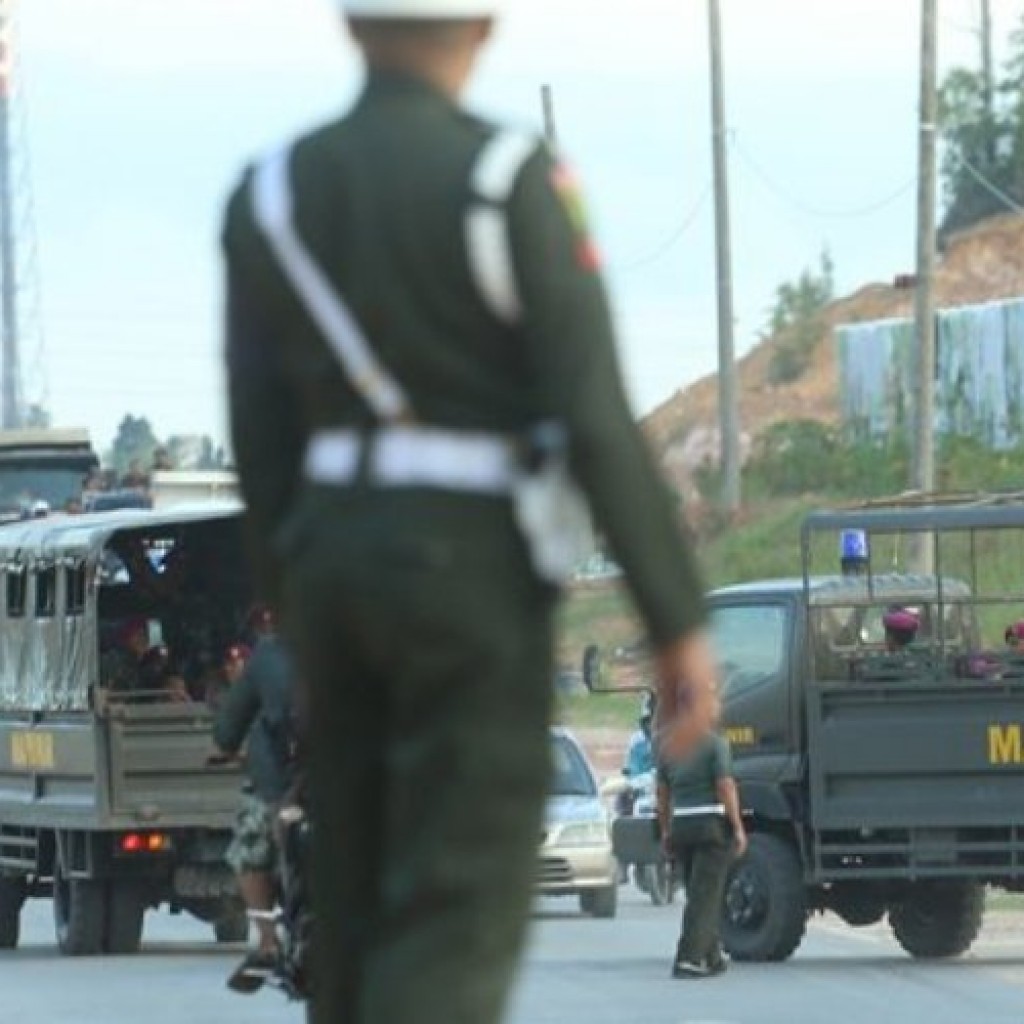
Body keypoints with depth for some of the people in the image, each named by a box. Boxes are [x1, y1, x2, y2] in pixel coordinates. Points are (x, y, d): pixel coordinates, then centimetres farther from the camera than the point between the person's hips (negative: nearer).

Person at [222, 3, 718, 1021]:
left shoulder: (269, 193, 2)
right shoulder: (516, 180, -14)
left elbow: (260, 438, 7)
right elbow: (597, 419, -17)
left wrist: (293, 609, 20)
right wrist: (679, 623, -13)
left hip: (339, 555, 5)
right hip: (471, 572, -5)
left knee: (359, 890, 18)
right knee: (456, 918, -5)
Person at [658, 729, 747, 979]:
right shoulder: (715, 743, -8)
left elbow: (662, 793, 11)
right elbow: (725, 787, -14)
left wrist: (666, 833, 18)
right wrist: (738, 829, -10)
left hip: (681, 826, 6)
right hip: (713, 825, -6)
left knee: (701, 895, 17)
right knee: (705, 896, -6)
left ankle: (711, 958, 21)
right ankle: (688, 959, -15)